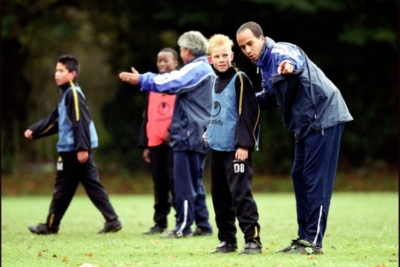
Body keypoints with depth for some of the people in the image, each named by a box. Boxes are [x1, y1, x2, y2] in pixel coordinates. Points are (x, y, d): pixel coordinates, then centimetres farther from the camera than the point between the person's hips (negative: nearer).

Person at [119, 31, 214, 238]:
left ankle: (183, 226, -8)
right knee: (194, 182, 13)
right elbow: (175, 81, 19)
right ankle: (203, 225, 14)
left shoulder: (196, 69, -11)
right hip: (198, 134, 10)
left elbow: (170, 82, -19)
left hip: (189, 133, -10)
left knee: (184, 182, -8)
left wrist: (141, 80, -14)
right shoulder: (205, 70, 21)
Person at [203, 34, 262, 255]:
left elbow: (248, 113, -15)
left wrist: (244, 144, -19)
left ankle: (252, 239, -10)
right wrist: (210, 131, 13)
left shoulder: (239, 79, -9)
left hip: (235, 149, -8)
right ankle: (227, 240, 16)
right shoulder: (216, 81, 15)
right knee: (220, 195, 9)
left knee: (240, 193, -12)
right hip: (217, 147, 8)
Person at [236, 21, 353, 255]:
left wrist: (291, 66, -63)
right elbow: (271, 97, 29)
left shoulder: (279, 52, -15)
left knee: (316, 179, -11)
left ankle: (313, 241, -12)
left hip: (323, 116, -11)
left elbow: (295, 59, -39)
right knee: (300, 177, 13)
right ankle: (304, 237, 19)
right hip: (306, 123, 11)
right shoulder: (264, 65, 15)